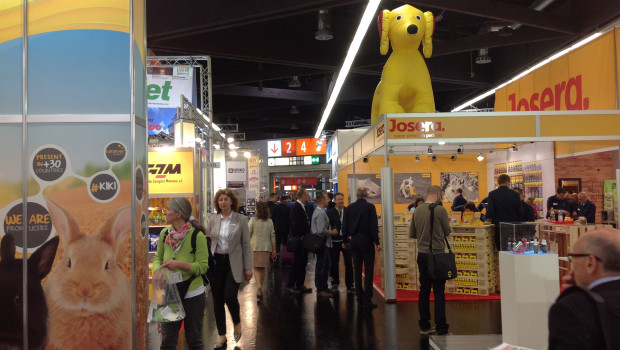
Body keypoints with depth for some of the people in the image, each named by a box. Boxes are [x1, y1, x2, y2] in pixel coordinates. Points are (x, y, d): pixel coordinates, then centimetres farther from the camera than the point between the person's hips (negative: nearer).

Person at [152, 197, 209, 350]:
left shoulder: (197, 236, -15)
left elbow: (203, 267, -14)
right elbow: (157, 257, 11)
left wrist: (179, 264, -25)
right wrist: (156, 270, -11)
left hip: (192, 294, -4)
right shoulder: (165, 234, 1)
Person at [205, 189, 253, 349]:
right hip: (216, 262, 3)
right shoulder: (213, 220, 4)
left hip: (233, 264, -3)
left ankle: (237, 322, 20)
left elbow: (246, 244, -2)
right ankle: (222, 335, 20)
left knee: (229, 296, -13)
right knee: (217, 300, 6)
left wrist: (248, 267, -4)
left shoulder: (241, 220, -3)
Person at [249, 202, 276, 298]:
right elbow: (273, 237, 4)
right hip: (266, 247, 3)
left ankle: (258, 285, -21)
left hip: (255, 247, -3)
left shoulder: (253, 220, -6)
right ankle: (260, 288, 20)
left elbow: (248, 235, -3)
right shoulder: (269, 221, 3)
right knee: (262, 268, 13)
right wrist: (274, 250, 9)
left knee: (256, 268, 2)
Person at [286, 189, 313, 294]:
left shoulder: (302, 206, 14)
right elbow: (296, 224, -24)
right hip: (298, 241, -9)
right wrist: (301, 236, -15)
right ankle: (290, 285, 5)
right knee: (297, 264, -4)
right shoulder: (296, 207, -17)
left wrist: (307, 234, 9)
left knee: (303, 263, 13)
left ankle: (300, 285, 21)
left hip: (303, 241, 9)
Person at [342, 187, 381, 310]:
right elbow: (374, 226, -10)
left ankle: (360, 299, 17)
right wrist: (377, 242, -5)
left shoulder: (350, 207, 4)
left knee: (357, 270, 11)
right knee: (368, 271, -1)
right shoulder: (370, 207, -7)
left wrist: (347, 240, 15)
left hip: (353, 241, 4)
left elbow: (345, 226, 5)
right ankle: (367, 300, -4)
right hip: (366, 240, -4)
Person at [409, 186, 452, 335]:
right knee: (439, 292, 0)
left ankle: (424, 326, 18)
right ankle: (441, 328, 3)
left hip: (422, 254, 5)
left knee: (424, 290, 12)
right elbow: (447, 232, -2)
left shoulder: (417, 211, 3)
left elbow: (411, 234, 8)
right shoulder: (440, 210, -13)